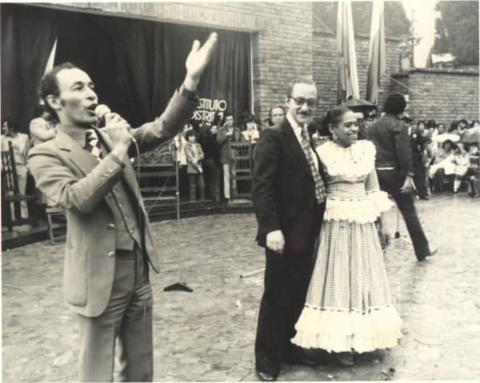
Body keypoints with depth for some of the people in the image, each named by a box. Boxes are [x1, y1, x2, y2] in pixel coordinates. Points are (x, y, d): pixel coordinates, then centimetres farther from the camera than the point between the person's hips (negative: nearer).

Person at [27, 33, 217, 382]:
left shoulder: (110, 136, 8)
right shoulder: (46, 155, -9)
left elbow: (162, 129, -6)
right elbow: (77, 198, -27)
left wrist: (191, 81, -19)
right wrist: (118, 151, -23)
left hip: (139, 269, 6)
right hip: (101, 276, -5)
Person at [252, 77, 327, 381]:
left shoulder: (309, 139, 13)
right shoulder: (274, 137, -13)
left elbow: (313, 182, 14)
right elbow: (262, 187, -20)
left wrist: (317, 222, 8)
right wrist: (271, 228, -26)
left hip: (307, 230, 8)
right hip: (285, 231, -8)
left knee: (298, 294, 17)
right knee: (277, 296, 5)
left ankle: (288, 345, 34)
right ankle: (267, 357, 22)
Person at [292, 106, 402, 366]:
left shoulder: (366, 149, 5)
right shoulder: (323, 153, -9)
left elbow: (373, 189, 11)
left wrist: (383, 223, 10)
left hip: (363, 223, 5)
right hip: (336, 224, -5)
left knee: (364, 278, 12)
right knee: (337, 279, 2)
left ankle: (363, 335, 29)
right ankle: (339, 341, 14)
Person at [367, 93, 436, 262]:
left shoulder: (372, 126, 13)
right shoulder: (399, 125, -6)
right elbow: (404, 152, -16)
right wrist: (408, 175, -17)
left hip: (375, 172, 5)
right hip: (394, 173, -5)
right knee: (409, 212, 5)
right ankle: (422, 249, 15)